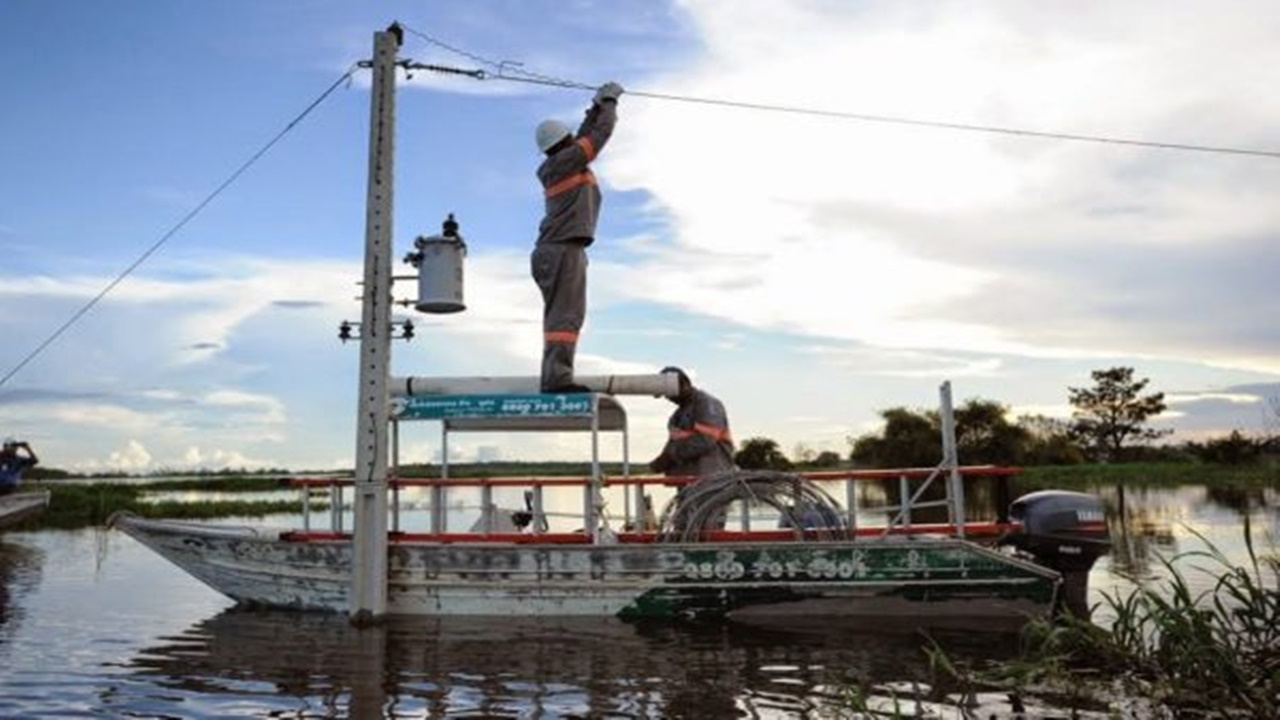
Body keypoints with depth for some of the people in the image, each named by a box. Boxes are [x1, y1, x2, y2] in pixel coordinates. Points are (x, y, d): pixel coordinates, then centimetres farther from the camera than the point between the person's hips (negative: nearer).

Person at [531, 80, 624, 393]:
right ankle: (558, 376, -23)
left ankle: (553, 376, 4)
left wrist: (597, 106, 36)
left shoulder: (552, 169, 19)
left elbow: (585, 136, 33)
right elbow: (601, 133, 2)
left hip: (550, 251, 10)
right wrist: (610, 103, 17)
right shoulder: (568, 160, -4)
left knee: (559, 315, 8)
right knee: (567, 314, -16)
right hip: (565, 249, -10)